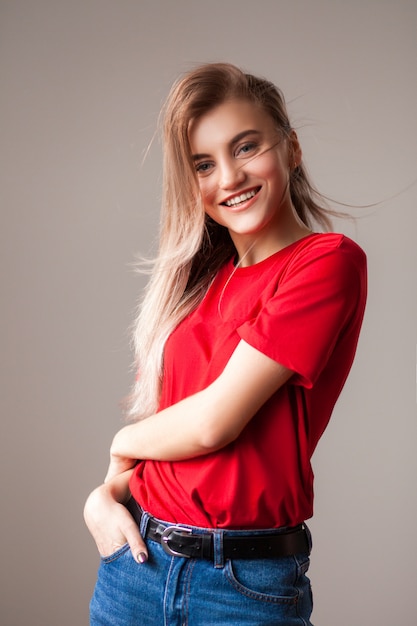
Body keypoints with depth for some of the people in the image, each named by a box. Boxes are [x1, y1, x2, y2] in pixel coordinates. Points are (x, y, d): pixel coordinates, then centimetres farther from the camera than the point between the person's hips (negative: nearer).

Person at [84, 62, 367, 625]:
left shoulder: (329, 261, -14)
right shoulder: (202, 275, 7)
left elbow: (213, 422, -18)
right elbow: (160, 411, 9)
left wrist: (125, 443, -1)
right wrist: (105, 494, -8)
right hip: (137, 554, 6)